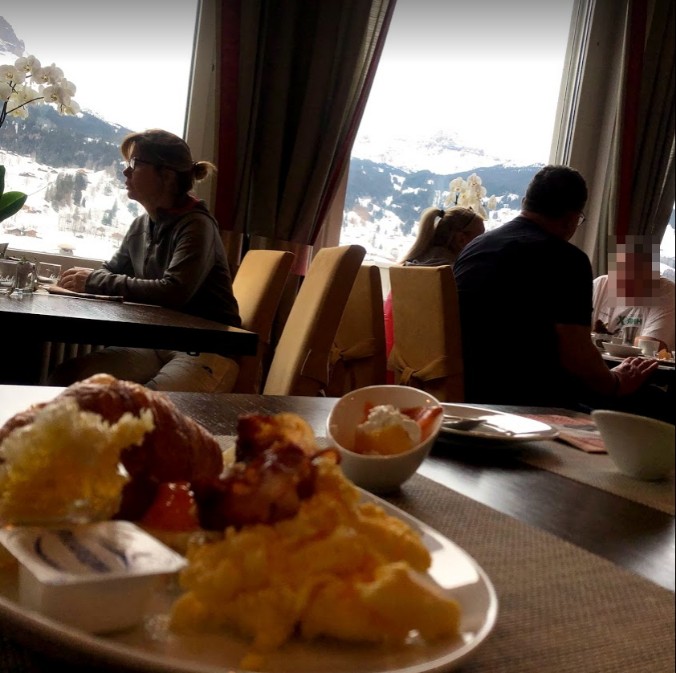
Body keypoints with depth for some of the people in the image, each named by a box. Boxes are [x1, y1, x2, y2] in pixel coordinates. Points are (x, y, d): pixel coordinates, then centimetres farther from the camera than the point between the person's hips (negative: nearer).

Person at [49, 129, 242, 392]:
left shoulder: (196, 225, -14)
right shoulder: (141, 225, 10)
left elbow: (174, 292, -27)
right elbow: (112, 272, 20)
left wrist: (95, 281, -19)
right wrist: (83, 280, -5)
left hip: (208, 349, -7)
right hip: (157, 342, 7)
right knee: (65, 377, -9)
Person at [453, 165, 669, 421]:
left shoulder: (474, 246, 12)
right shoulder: (566, 259, -12)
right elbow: (577, 356, -17)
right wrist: (617, 384, 4)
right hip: (527, 403, -8)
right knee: (655, 405, 1)